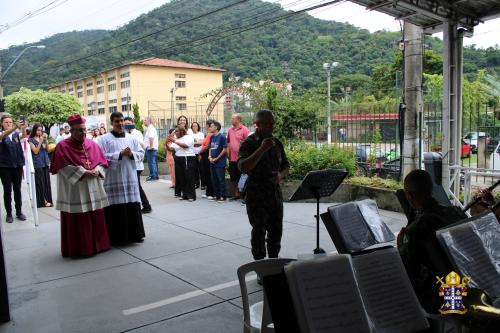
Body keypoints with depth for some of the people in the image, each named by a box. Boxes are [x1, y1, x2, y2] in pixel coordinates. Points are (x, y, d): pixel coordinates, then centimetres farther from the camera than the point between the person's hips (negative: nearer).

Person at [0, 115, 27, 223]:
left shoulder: (16, 134, 5)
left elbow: (23, 135, -18)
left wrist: (23, 128, -41)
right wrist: (15, 127, -46)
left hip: (18, 165, 2)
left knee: (17, 190, 9)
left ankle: (19, 212, 18)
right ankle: (9, 214, 11)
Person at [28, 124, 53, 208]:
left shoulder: (42, 138, 11)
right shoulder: (31, 140, -3)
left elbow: (47, 149, 2)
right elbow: (35, 151, -10)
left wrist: (46, 139, -10)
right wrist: (40, 142, -17)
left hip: (45, 163, 5)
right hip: (37, 164, -5)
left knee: (46, 182, 6)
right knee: (40, 183, -4)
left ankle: (47, 200, 11)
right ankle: (42, 201, 0)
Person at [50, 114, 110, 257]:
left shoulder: (92, 144, 11)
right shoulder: (63, 146, -4)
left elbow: (102, 161, 10)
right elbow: (65, 168, -13)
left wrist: (97, 171, -10)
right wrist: (84, 172, -18)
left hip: (94, 189, 5)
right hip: (75, 191, -5)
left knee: (96, 219, 10)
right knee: (77, 222, 0)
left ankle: (97, 244, 22)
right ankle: (80, 248, 8)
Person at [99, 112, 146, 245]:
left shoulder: (131, 138, 12)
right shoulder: (105, 139, 0)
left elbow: (141, 153, 11)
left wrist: (131, 154, -9)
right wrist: (120, 154, -16)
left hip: (130, 178, 4)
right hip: (113, 180, -3)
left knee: (133, 207, 5)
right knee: (116, 209, -1)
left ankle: (134, 234, 16)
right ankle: (117, 237, 9)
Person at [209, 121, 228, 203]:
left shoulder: (222, 137, -9)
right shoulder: (212, 137, 10)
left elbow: (225, 149, -12)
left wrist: (216, 158, -12)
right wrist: (210, 156, 0)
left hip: (220, 163, -7)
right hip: (212, 162, 7)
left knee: (221, 180, -1)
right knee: (214, 180, 11)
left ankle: (222, 196, 7)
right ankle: (217, 195, 22)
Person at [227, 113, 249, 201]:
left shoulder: (244, 130, -8)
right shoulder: (230, 130, 12)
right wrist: (228, 153, 12)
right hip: (232, 158, 7)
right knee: (233, 177, 12)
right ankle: (235, 194, 22)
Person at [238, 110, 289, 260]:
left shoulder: (277, 143, 9)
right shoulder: (249, 143, -9)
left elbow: (286, 166, 15)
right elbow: (243, 167, -23)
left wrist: (280, 175, -8)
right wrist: (262, 149, -28)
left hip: (276, 194, 6)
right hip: (257, 196, -6)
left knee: (276, 231, 14)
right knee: (259, 232, 3)